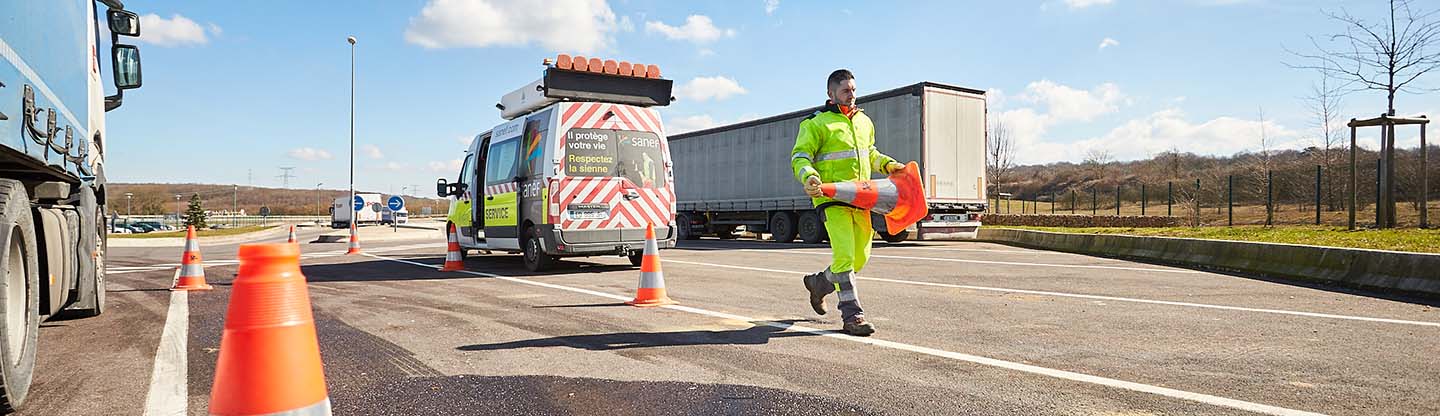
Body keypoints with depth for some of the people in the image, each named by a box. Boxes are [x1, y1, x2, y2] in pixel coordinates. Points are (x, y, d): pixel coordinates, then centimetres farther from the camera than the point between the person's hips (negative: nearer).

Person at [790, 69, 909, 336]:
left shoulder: (864, 121, 18)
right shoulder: (817, 123, -3)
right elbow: (800, 157, -8)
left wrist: (889, 165, 15)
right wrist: (809, 177, -28)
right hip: (832, 198, -7)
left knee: (860, 257, 10)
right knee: (844, 254, -14)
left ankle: (819, 283, 33)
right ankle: (852, 315, -9)